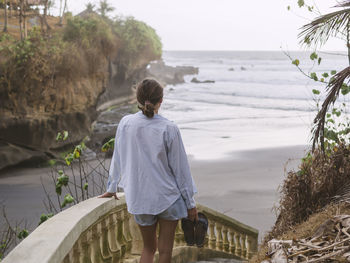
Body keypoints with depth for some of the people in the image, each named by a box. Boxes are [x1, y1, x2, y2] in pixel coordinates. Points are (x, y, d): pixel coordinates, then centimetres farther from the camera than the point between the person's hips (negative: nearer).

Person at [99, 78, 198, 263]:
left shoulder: (125, 124, -6)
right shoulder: (169, 129, -15)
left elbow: (118, 159, 7)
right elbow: (180, 168, -8)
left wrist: (111, 188, 23)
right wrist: (190, 203, 1)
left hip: (139, 198, 3)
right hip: (168, 197, -3)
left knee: (148, 248, 21)